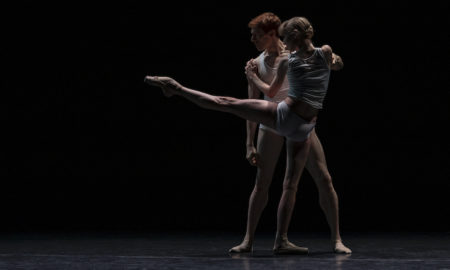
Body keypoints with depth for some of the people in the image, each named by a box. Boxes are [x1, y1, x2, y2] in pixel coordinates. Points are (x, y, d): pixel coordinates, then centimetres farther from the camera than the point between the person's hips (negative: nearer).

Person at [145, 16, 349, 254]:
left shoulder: (287, 62, 1)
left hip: (284, 115, -2)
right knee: (291, 184, 4)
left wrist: (253, 77, 36)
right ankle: (281, 240, 3)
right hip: (304, 128, 2)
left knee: (226, 103, 6)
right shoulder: (326, 53, 1)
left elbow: (270, 91, 18)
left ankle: (176, 88, 5)